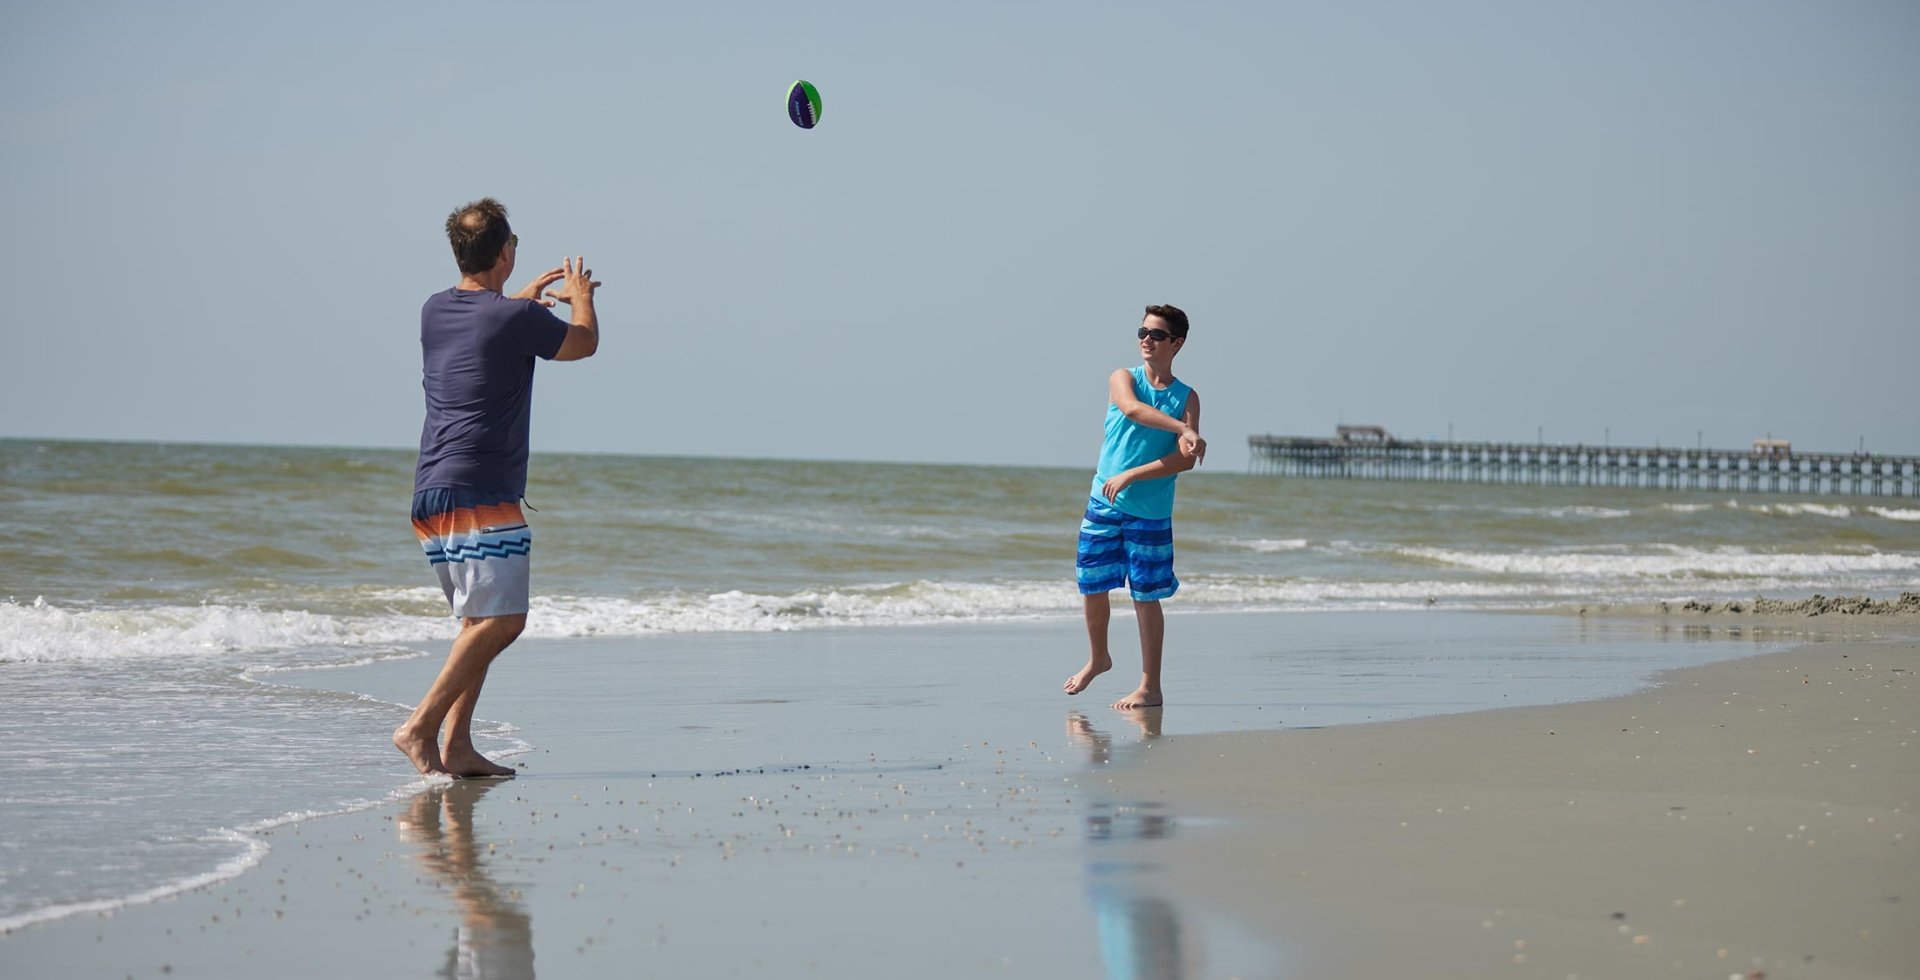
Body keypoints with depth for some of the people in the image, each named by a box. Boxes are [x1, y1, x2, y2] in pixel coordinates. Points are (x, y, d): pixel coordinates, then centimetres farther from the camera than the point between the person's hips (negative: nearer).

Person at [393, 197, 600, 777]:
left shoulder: (434, 311, 11)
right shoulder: (518, 320, -10)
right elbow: (583, 343, 11)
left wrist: (524, 299, 48)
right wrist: (581, 297, 30)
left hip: (430, 495, 8)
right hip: (482, 495, -8)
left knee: (481, 620, 14)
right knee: (500, 620, -10)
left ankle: (457, 745, 7)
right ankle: (420, 726, -18)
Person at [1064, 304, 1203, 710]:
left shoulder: (1186, 397, 3)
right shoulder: (1122, 379, 3)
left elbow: (1186, 460, -8)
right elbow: (1133, 409, -21)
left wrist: (1131, 475, -17)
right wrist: (1184, 430, -34)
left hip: (1151, 511, -1)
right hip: (1104, 504, 2)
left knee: (1146, 597, 0)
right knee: (1092, 585, 7)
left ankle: (1150, 687, 7)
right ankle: (1098, 658, 33)